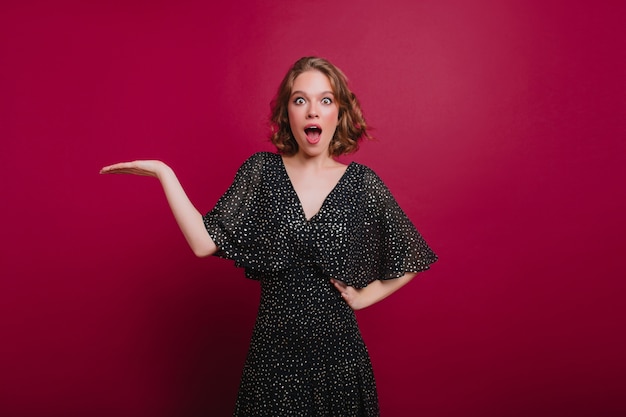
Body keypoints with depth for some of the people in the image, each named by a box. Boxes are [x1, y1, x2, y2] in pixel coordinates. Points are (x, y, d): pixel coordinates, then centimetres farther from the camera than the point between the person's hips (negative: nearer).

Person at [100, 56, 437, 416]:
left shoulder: (363, 184, -4)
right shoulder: (260, 171, -2)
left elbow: (409, 262, 6)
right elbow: (204, 243, -10)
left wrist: (362, 297, -2)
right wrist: (164, 173, -11)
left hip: (336, 350, 0)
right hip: (273, 349, 1)